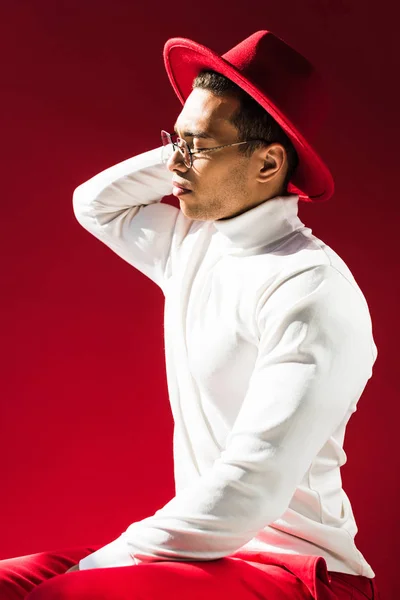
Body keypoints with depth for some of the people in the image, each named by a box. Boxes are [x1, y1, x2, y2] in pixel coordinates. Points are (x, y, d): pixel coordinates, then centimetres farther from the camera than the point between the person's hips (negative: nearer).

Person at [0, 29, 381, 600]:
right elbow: (95, 203, 26)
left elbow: (250, 489, -23)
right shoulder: (193, 244, 9)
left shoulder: (311, 290, -18)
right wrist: (188, 151, 10)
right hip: (203, 541, 8)